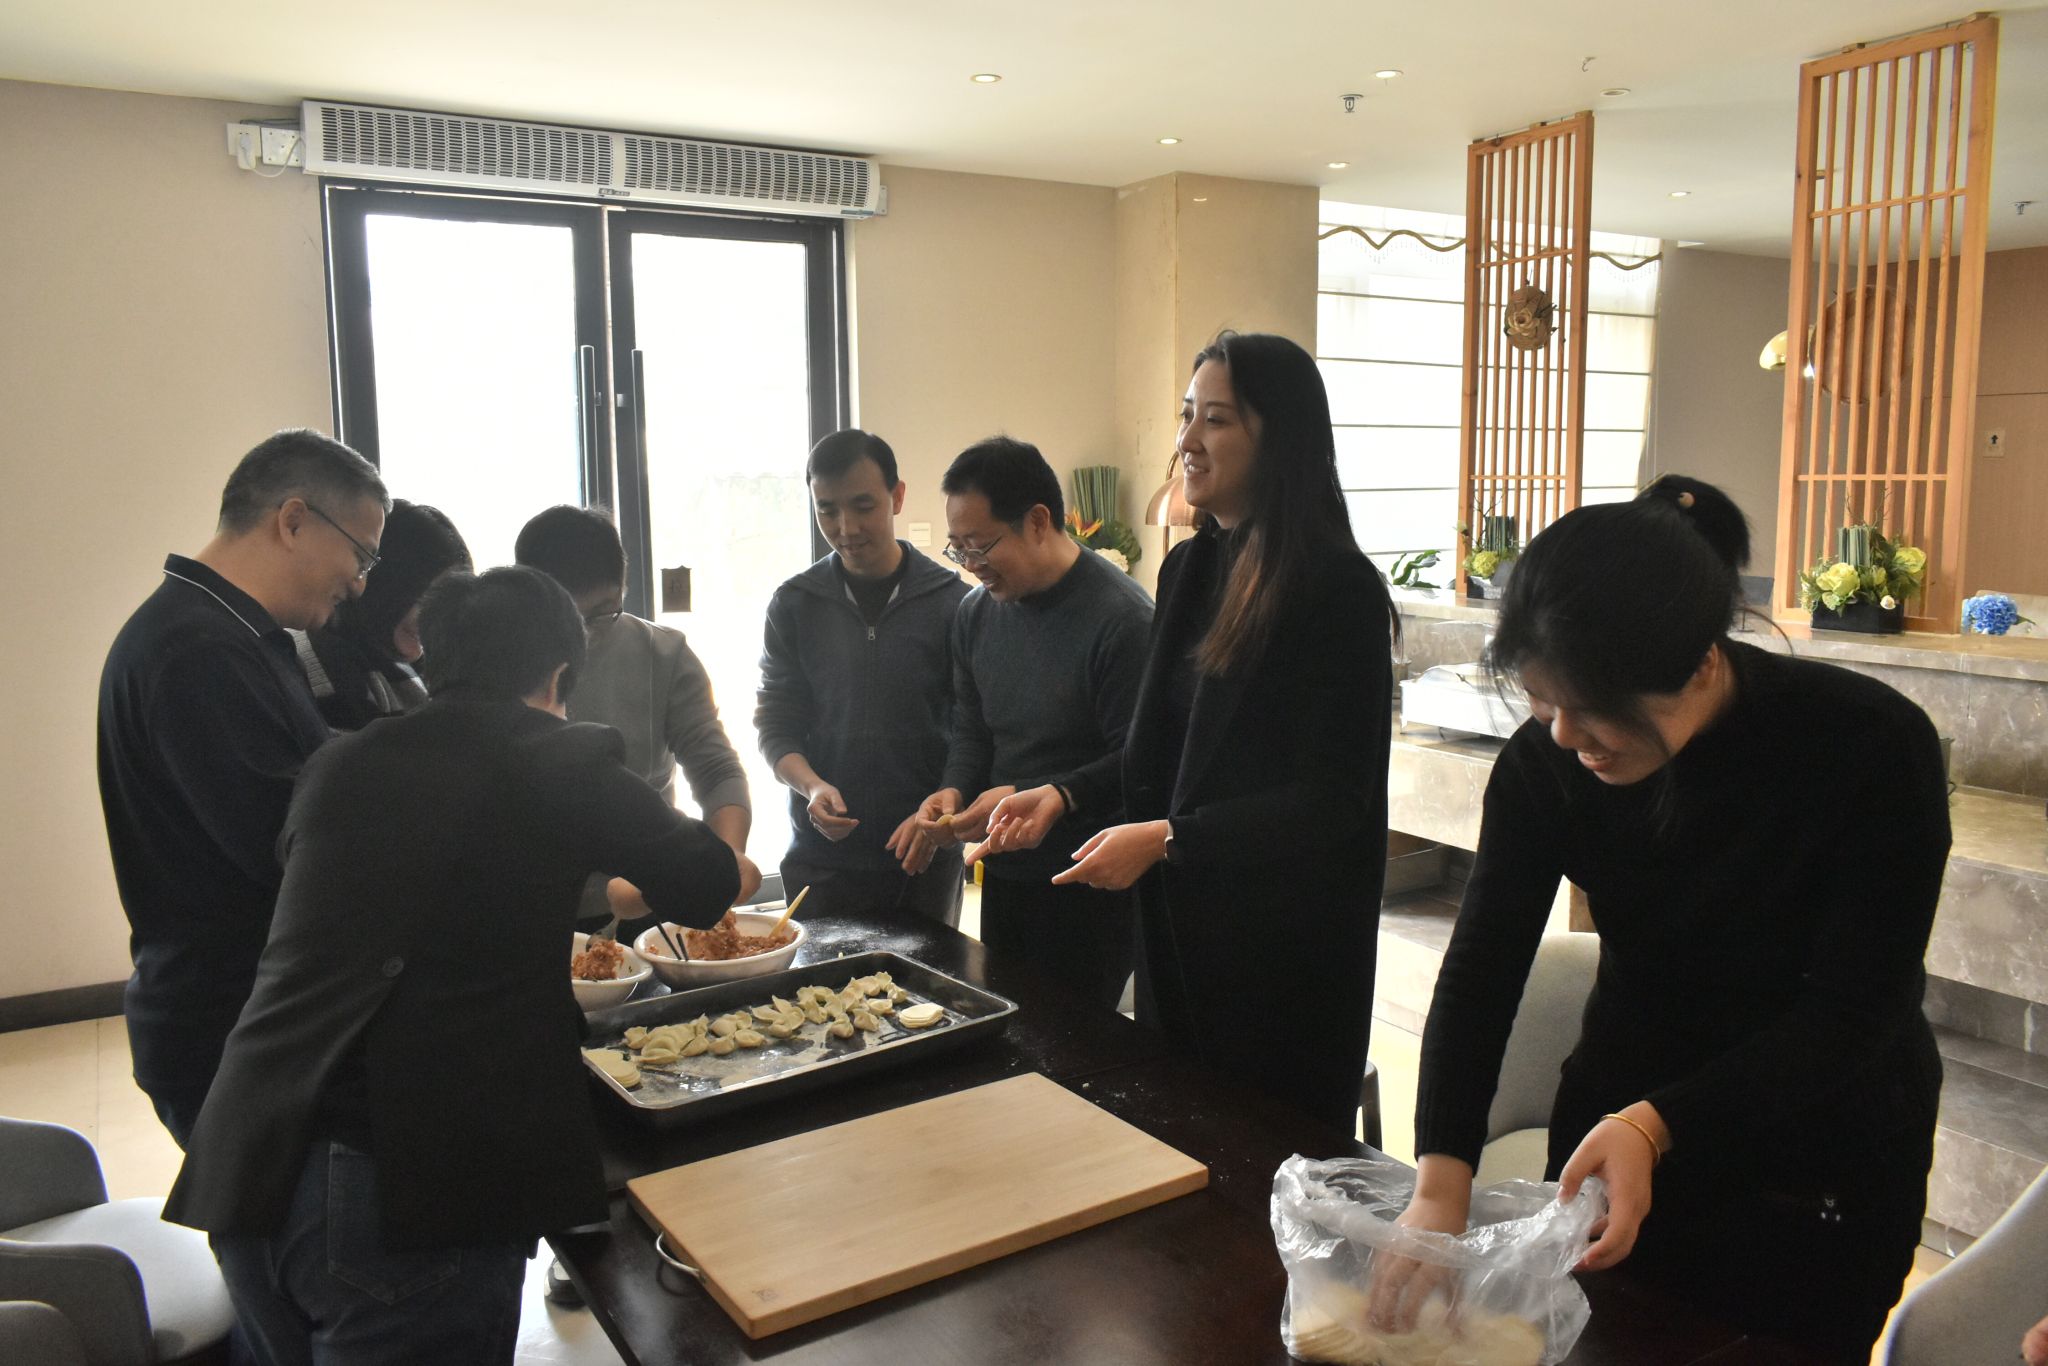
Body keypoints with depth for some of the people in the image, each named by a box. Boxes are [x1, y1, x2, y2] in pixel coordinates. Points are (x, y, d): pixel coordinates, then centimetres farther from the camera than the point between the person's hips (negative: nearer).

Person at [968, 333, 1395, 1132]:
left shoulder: (1337, 589, -17)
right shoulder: (1188, 569, 7)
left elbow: (1333, 796, -18)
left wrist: (1165, 840, -22)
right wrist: (1067, 795, 1)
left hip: (1285, 939, -7)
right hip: (1179, 923, 7)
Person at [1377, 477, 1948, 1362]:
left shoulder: (1874, 748, -23)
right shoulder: (1545, 760, -15)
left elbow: (1858, 1005, -21)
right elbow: (1482, 966, -18)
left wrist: (1657, 1126, -34)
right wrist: (1439, 1185, -30)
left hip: (1824, 1158, -2)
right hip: (1616, 1125, 3)